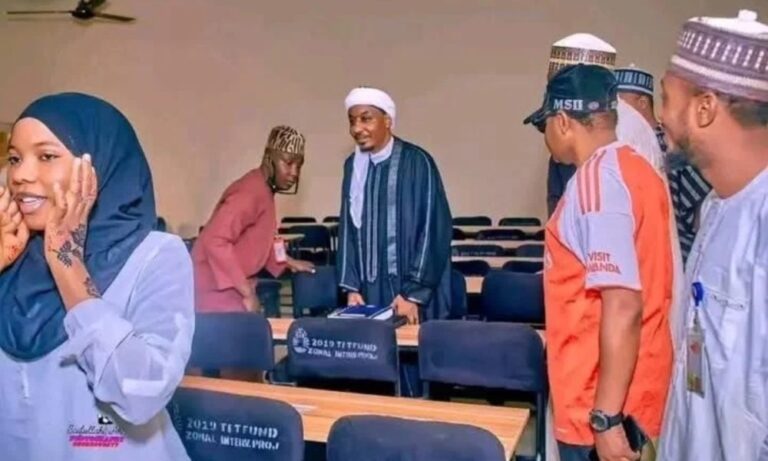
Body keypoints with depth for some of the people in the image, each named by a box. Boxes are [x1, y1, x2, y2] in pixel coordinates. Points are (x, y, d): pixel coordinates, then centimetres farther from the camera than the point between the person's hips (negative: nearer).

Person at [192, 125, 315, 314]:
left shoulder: (265, 190, 8)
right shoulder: (251, 192, -21)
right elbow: (215, 242, -30)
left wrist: (288, 262, 19)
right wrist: (247, 292, -27)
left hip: (230, 287, 9)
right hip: (216, 289, -9)